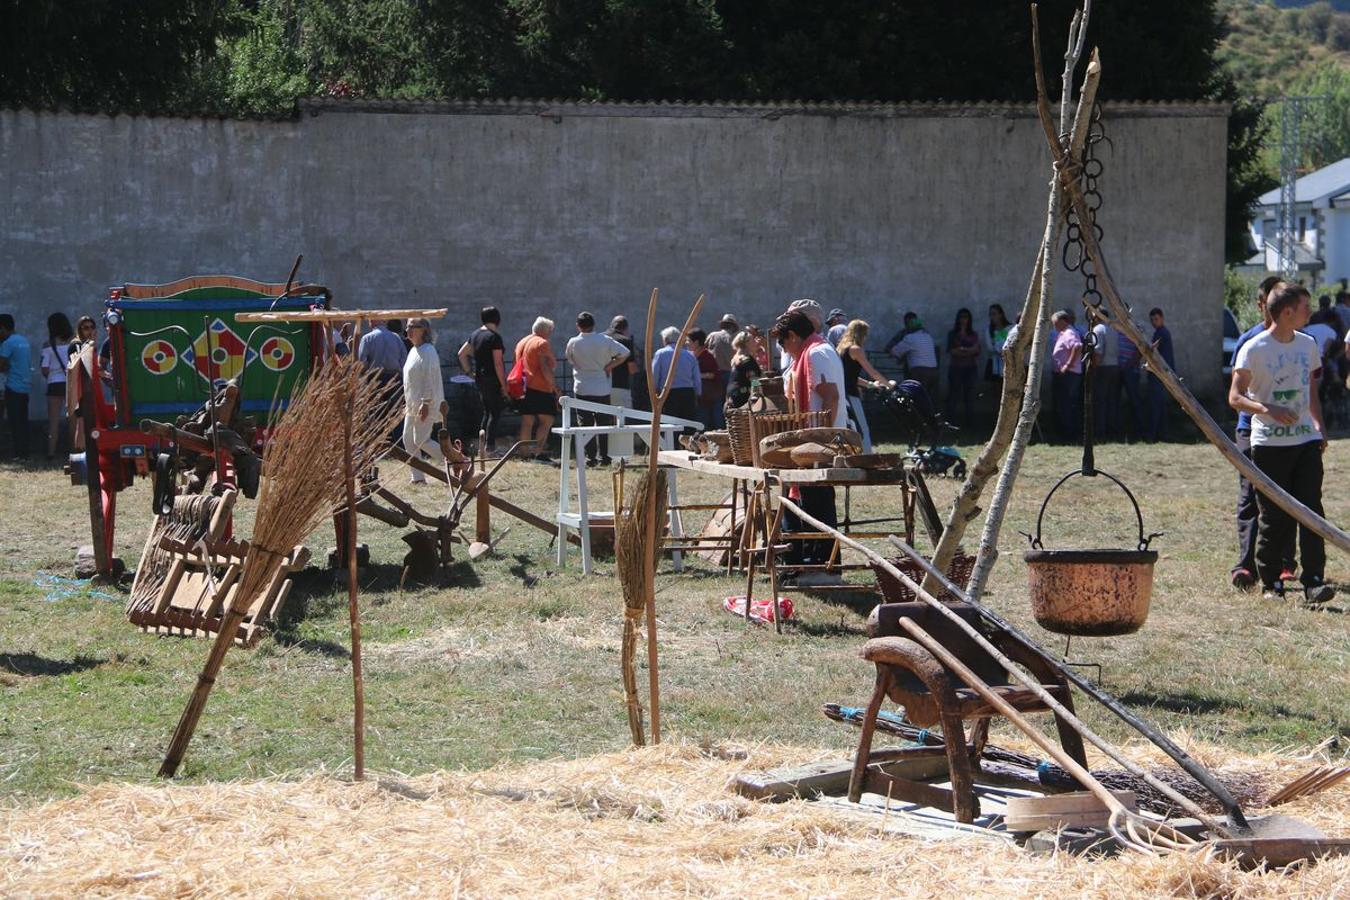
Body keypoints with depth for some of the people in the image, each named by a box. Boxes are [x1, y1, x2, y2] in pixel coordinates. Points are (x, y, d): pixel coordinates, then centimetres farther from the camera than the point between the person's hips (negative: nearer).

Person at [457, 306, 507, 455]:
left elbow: (462, 354, 14)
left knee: (487, 412, 17)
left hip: (479, 379, 8)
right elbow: (498, 363, -18)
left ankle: (482, 443, 15)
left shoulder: (475, 335, 9)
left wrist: (468, 371, 18)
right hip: (493, 380, -8)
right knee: (495, 413, -2)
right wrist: (503, 384, -15)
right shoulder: (494, 337, -15)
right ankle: (490, 447, -7)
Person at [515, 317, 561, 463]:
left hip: (524, 387, 8)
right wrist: (554, 385, -11)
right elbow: (545, 367, -15)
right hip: (540, 387, -8)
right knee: (547, 420, -6)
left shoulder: (521, 342, 20)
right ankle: (539, 452, -16)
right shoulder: (542, 343, -7)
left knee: (527, 422, 7)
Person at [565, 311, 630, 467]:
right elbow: (624, 353, -6)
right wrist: (610, 366, 1)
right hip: (602, 388, 1)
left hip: (582, 389, -1)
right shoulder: (604, 340, -6)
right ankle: (603, 456, 8)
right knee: (603, 424, 9)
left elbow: (569, 358, 12)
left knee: (585, 424, 4)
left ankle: (590, 457, 0)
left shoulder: (573, 343, -6)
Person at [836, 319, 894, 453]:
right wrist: (888, 383, 7)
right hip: (850, 394, -9)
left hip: (840, 394, 9)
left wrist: (870, 384, 25)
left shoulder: (841, 348, 17)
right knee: (863, 431, -6)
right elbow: (872, 372, -7)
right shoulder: (855, 349, -8)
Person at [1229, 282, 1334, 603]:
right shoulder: (1254, 349, -8)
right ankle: (1270, 582, 12)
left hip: (1306, 440, 4)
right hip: (1269, 444, -4)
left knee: (1311, 510, -7)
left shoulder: (1308, 345, 11)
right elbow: (1235, 397, -11)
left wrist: (1319, 426, 11)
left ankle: (1313, 581, -8)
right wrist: (1269, 410, -27)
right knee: (1274, 517, 0)